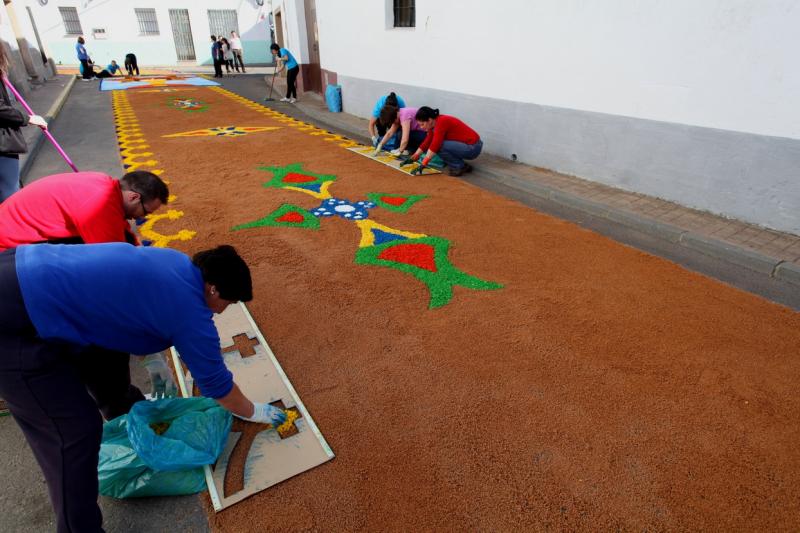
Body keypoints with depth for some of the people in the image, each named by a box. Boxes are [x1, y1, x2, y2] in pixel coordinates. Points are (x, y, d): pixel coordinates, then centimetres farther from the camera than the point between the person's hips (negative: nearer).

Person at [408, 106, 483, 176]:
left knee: (439, 146, -23)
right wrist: (415, 155, 14)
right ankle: (462, 165, 10)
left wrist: (423, 164, -26)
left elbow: (435, 144, -28)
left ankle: (459, 167, -6)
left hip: (472, 148, -10)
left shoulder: (441, 122, -21)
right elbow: (427, 142, 14)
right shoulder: (434, 124, 7)